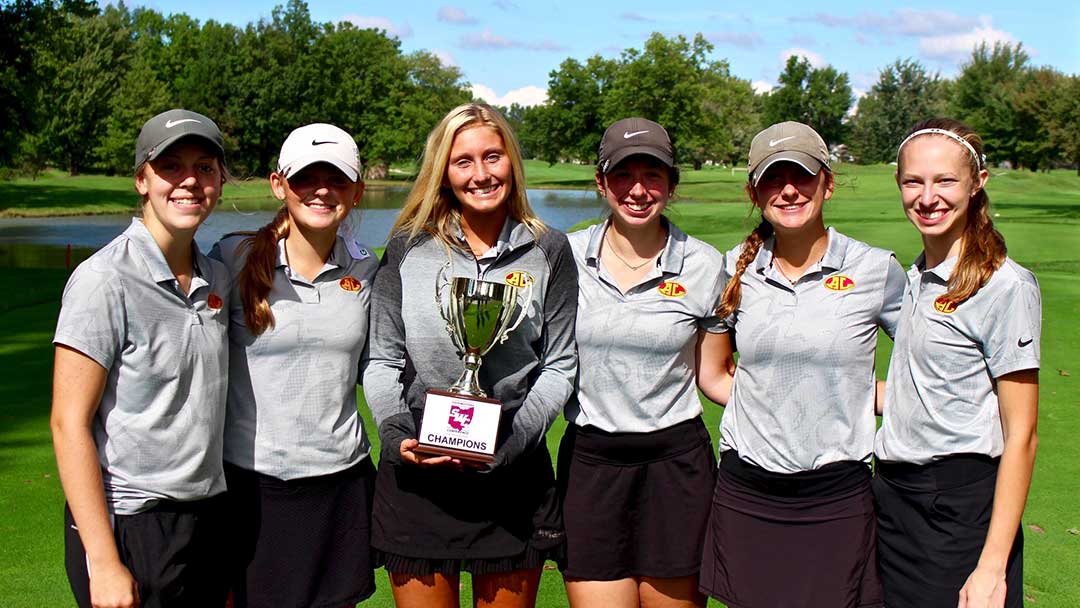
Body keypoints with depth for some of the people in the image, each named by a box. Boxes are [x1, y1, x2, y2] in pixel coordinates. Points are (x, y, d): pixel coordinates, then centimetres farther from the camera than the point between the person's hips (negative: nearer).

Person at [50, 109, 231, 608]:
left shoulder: (216, 278, 8)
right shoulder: (103, 280, -12)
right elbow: (69, 423, -14)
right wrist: (103, 562, -17)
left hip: (208, 517, 6)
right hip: (129, 526, -6)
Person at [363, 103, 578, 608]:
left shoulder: (548, 253, 4)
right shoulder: (407, 252, 5)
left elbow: (560, 367, 2)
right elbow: (381, 362, 5)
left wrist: (509, 440, -11)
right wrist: (397, 434, -11)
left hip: (513, 473, 0)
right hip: (416, 471, 0)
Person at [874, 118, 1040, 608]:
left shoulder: (1005, 286, -13)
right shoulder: (915, 278, 9)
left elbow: (1020, 436, -14)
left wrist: (992, 566, -17)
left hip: (961, 505, -7)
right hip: (892, 495, 7)